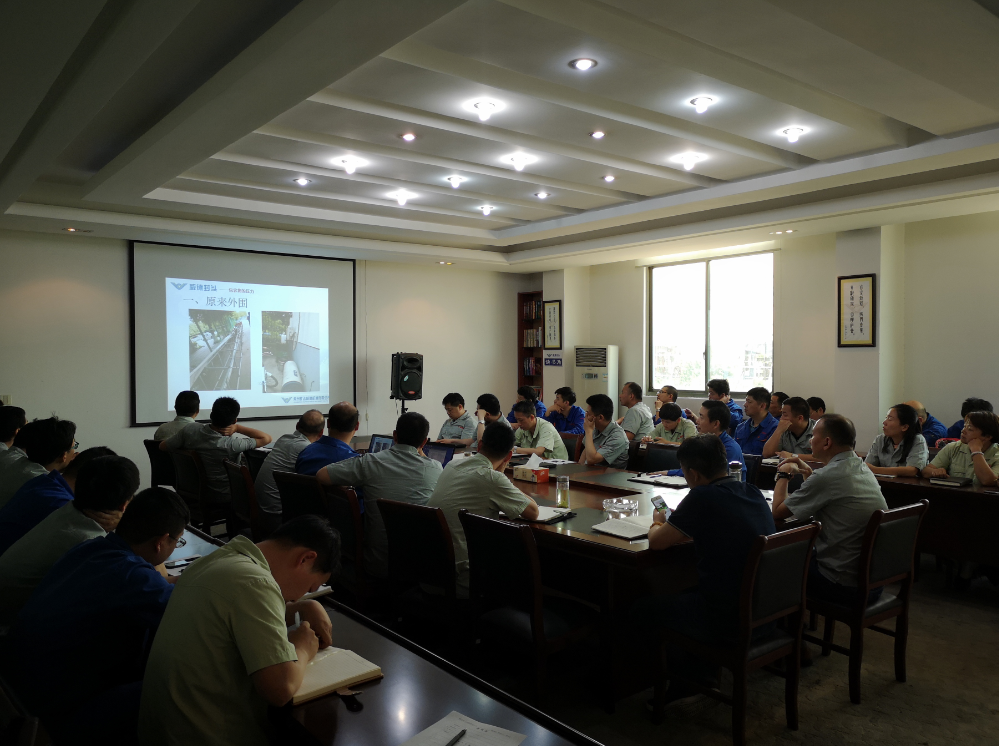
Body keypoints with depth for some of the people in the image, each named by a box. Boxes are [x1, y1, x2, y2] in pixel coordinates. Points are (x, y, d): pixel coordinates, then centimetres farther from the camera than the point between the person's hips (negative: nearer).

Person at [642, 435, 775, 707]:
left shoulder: (702, 498, -20)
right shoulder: (754, 493, 2)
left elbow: (656, 542, -11)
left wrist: (658, 523, 9)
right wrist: (685, 526, 16)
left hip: (729, 623, -8)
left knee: (643, 607, 14)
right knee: (684, 595, 32)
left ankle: (684, 678, 27)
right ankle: (704, 673, 35)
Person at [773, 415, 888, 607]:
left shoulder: (827, 476, -23)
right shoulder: (863, 469, 4)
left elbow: (778, 511, -12)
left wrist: (783, 474, 3)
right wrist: (807, 471, 14)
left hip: (845, 587, -8)